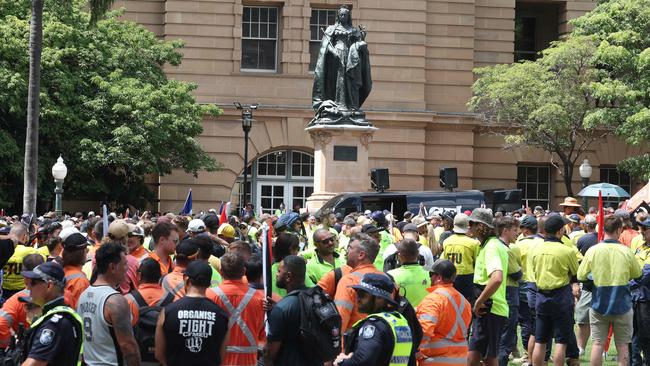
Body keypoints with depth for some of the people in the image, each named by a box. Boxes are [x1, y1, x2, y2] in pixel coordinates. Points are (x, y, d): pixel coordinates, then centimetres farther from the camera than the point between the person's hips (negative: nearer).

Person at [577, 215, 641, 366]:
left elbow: (580, 276, -2)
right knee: (622, 345, 7)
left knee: (598, 343, 6)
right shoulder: (626, 251, -9)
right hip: (622, 305, 0)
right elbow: (637, 274, 6)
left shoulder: (593, 250, -9)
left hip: (599, 304, 1)